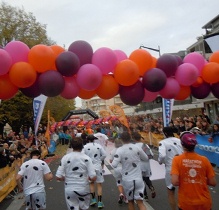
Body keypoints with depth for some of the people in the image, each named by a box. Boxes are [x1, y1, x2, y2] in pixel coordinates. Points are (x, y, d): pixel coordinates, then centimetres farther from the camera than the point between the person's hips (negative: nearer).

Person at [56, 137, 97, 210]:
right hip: (83, 189, -1)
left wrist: (67, 178, 10)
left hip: (70, 189, 1)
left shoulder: (65, 158, -9)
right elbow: (93, 178, -15)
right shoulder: (86, 158, -12)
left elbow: (58, 177, -9)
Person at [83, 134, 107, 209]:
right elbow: (104, 155, -6)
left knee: (91, 183, 21)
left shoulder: (85, 147, -7)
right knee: (99, 184, 8)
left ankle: (93, 199, 18)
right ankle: (99, 202, 8)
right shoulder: (98, 146, -3)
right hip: (98, 166, 0)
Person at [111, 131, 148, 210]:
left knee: (130, 201, 19)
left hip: (127, 180, 0)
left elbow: (114, 165, -17)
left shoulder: (120, 150, -12)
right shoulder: (137, 148, -5)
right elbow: (146, 158, 10)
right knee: (140, 202, 3)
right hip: (138, 179, 1)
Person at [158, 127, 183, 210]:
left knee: (171, 193, 17)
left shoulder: (163, 142, -12)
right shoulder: (179, 140, 0)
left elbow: (162, 155, -25)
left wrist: (160, 161, -6)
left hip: (170, 169, -3)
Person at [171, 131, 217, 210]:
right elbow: (213, 183, -3)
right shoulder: (204, 160, -7)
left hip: (185, 203, -1)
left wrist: (183, 182, 1)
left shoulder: (177, 159, -13)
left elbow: (175, 182, -19)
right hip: (204, 203, 2)